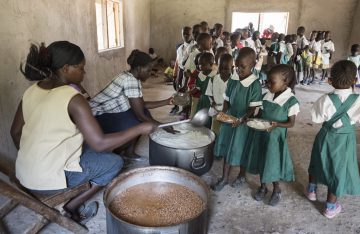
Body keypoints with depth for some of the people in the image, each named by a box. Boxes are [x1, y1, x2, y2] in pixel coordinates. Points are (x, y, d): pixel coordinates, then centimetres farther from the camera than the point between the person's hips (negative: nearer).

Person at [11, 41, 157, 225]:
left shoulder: (31, 91, 1)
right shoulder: (73, 99, -22)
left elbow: (15, 132, 9)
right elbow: (100, 143, -26)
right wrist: (140, 128, -19)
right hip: (49, 179, -8)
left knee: (88, 148, 24)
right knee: (115, 162, 6)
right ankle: (72, 207, 7)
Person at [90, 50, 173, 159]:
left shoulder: (130, 77, 2)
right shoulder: (131, 81, -26)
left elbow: (142, 105, 7)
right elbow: (140, 115, -25)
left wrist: (167, 102, 3)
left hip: (108, 111, 9)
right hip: (98, 116, -9)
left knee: (145, 113, 1)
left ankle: (129, 151, 12)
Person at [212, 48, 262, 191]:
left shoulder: (255, 85, -17)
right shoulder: (232, 81, -1)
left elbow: (253, 108, -17)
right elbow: (227, 100, 7)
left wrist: (242, 119, -29)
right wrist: (223, 112, -10)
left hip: (243, 123, -5)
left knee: (241, 150, 11)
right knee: (227, 149, 13)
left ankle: (242, 176, 35)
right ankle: (224, 178, 28)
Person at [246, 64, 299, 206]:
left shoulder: (291, 101, -15)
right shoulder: (266, 96, 0)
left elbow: (291, 123, -11)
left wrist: (277, 124, -28)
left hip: (275, 137, -5)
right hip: (261, 134, 5)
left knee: (273, 163, 7)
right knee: (261, 161, 16)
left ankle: (276, 190, 31)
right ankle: (262, 187, 36)